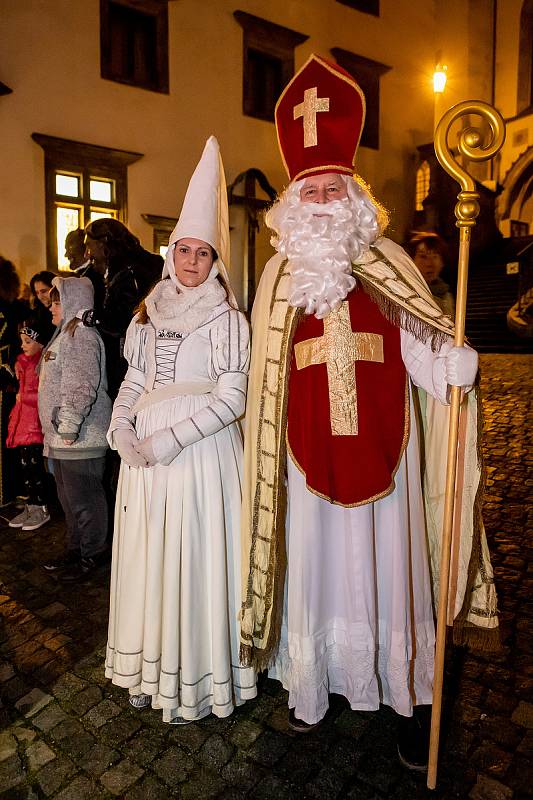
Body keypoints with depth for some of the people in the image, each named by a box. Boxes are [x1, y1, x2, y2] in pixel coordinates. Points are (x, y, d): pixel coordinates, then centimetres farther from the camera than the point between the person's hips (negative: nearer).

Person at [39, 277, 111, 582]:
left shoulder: (81, 336, -15)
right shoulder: (67, 334, 20)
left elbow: (82, 386, -24)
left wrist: (69, 425, -22)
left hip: (80, 438, -11)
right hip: (62, 435, 11)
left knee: (83, 498, -1)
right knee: (69, 497, 18)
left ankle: (93, 556, 13)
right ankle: (76, 548, 32)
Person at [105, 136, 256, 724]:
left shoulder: (226, 319, -6)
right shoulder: (150, 312, 11)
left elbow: (231, 399, -12)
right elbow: (134, 379, 15)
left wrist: (167, 441, -15)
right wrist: (122, 429, -3)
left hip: (199, 454, -5)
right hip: (145, 456, 6)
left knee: (194, 560, 2)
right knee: (146, 558, 13)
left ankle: (195, 681, 21)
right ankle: (151, 666, 32)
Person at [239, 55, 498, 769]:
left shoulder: (388, 267, 2)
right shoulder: (280, 278, 4)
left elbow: (423, 348, -4)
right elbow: (268, 382, 6)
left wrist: (454, 363, -25)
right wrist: (268, 451, 5)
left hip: (381, 453, 0)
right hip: (309, 458, 1)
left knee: (388, 569, 10)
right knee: (315, 568, 12)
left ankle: (406, 702, 29)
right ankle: (312, 685, 33)